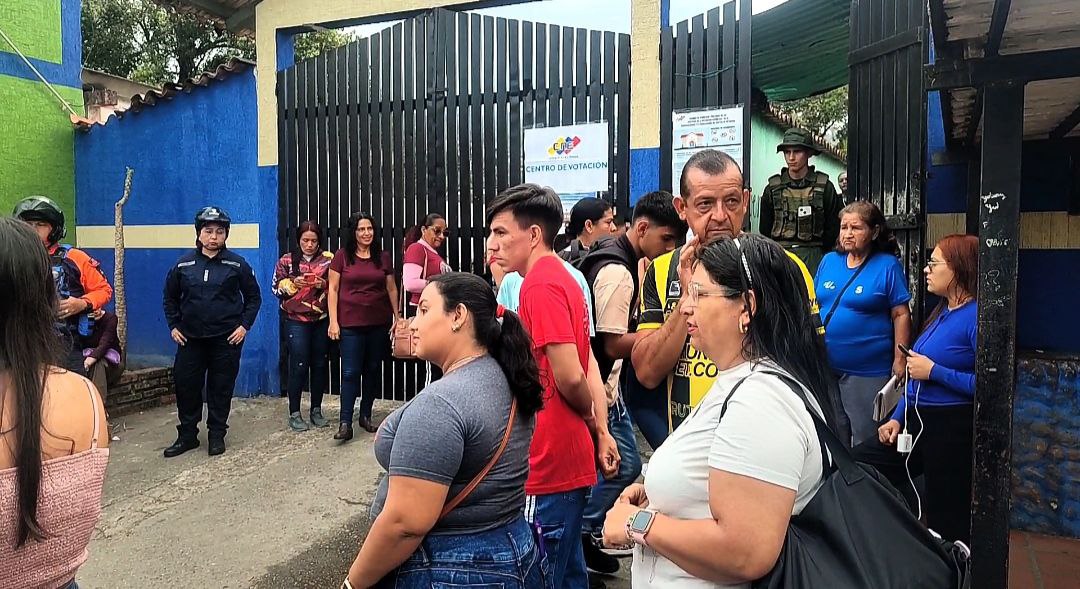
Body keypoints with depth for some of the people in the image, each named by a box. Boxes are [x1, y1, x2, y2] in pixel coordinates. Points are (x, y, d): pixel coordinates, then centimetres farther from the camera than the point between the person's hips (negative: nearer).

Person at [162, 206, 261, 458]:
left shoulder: (237, 264, -3)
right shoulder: (184, 264, 3)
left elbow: (253, 297, 4)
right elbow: (170, 297, 15)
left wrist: (244, 325, -4)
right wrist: (173, 326, 6)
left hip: (227, 339, -2)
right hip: (190, 338, 2)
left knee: (221, 388, 5)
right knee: (186, 386, 6)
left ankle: (217, 435, 19)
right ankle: (187, 436, 21)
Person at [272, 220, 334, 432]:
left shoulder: (328, 259, 3)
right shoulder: (287, 260, 1)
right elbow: (277, 288, 2)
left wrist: (324, 284, -13)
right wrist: (294, 283, -15)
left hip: (322, 320, 2)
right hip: (297, 321, -2)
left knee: (320, 364, 8)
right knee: (298, 366, -2)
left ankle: (316, 410, 21)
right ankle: (294, 414, 10)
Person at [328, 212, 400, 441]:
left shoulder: (383, 257, 6)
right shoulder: (342, 256, -1)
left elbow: (392, 289, 11)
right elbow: (333, 289, -1)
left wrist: (398, 317, 8)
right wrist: (333, 321, -6)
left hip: (379, 323, 3)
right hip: (350, 324, -3)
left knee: (373, 370, 11)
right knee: (350, 372, -4)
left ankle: (366, 416, 25)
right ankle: (345, 423, 0)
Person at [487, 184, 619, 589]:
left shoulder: (540, 285, -18)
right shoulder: (562, 279, 11)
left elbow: (570, 377, -23)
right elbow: (586, 367, 12)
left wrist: (590, 420, -4)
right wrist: (600, 430, 11)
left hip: (550, 461, -9)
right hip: (567, 455, 9)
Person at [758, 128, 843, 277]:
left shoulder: (824, 187, 4)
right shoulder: (772, 189, 9)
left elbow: (833, 228, 5)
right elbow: (765, 230, 12)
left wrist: (825, 258, 1)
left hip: (812, 255, -1)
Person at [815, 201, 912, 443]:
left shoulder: (887, 266, -5)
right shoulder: (828, 261, 8)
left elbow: (901, 315, -7)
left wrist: (900, 359, -11)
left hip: (868, 371, -5)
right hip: (824, 366, 5)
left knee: (865, 437, 7)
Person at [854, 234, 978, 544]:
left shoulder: (975, 316, -16)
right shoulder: (942, 312, 11)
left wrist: (934, 371, -18)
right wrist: (897, 418, 11)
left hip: (953, 432, -9)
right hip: (915, 424, 9)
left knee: (947, 523, 5)